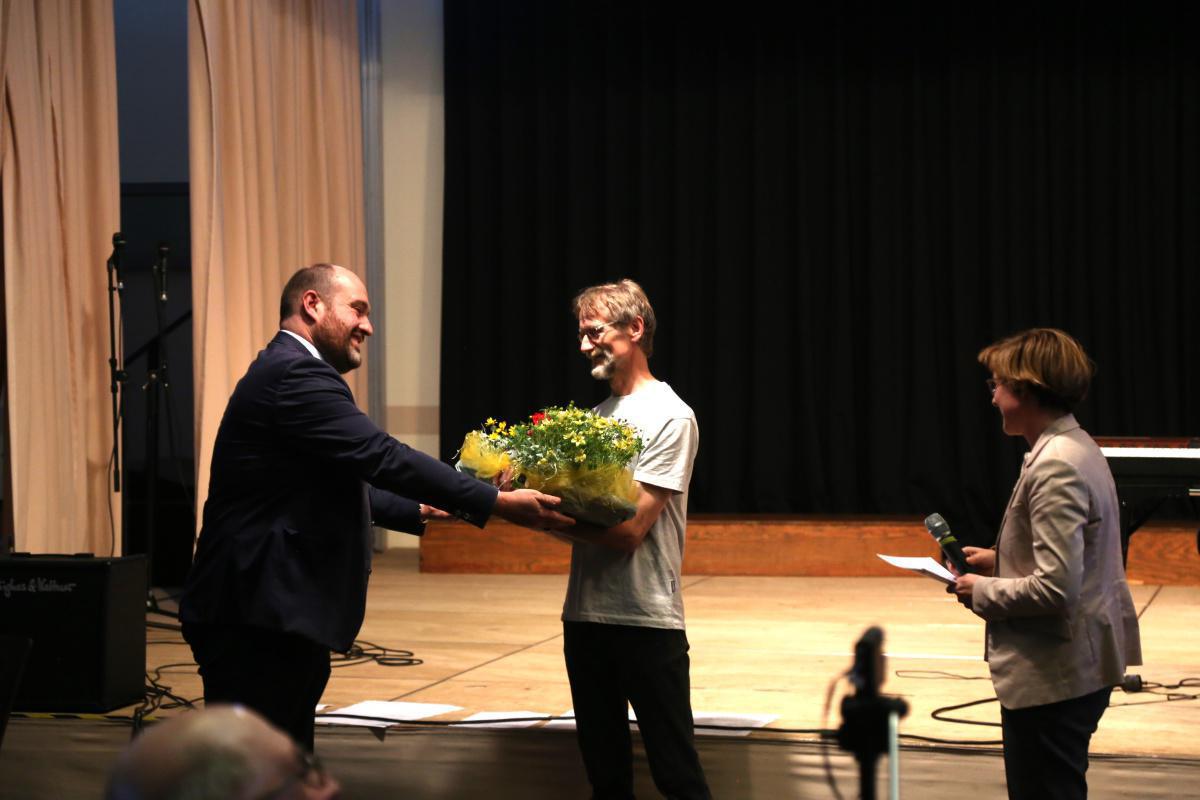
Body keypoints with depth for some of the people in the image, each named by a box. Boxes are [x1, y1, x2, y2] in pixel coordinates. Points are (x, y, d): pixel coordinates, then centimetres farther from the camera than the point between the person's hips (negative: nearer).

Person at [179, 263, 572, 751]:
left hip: (276, 618, 11)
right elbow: (381, 456, -21)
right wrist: (497, 503, -17)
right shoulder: (297, 374, -15)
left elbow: (339, 485, 27)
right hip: (257, 620, -11)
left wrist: (418, 511, 18)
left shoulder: (288, 371, 20)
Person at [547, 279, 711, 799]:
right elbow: (582, 519, 10)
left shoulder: (670, 418, -9)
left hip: (648, 621, -7)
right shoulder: (597, 415, 13)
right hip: (585, 616, 7)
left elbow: (629, 529, -17)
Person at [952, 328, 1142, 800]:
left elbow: (1056, 589, -28)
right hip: (1083, 667, 10)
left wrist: (983, 592, -14)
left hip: (1051, 678, -10)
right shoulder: (1076, 449, 10)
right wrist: (1001, 560, 12)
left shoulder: (1055, 468, -23)